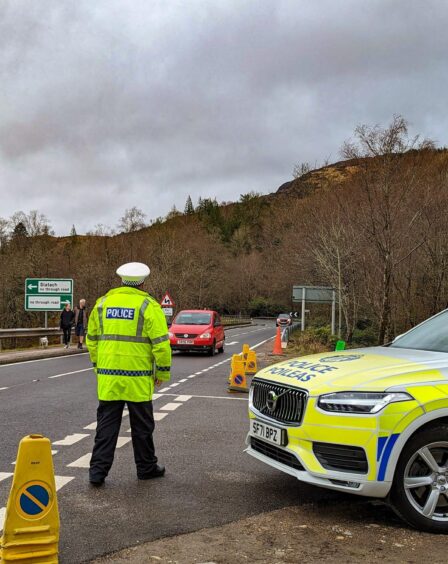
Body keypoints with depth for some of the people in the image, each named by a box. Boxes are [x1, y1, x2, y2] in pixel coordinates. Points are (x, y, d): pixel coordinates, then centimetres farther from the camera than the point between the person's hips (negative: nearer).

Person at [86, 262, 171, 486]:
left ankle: (98, 470, 8)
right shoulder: (148, 305, -7)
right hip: (138, 378, -3)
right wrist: (163, 371, 0)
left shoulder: (103, 302, 8)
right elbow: (161, 342, -11)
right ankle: (146, 467, 24)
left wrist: (98, 366, 23)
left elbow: (91, 339, 14)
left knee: (106, 425, 9)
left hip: (108, 376, 3)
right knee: (142, 426, 11)